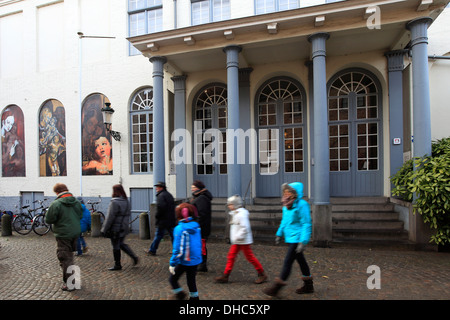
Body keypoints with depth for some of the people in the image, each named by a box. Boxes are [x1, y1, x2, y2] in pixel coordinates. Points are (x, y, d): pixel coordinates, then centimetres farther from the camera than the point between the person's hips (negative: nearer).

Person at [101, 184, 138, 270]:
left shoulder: (114, 202, -19)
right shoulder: (126, 201, 6)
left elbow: (110, 217, -19)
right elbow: (128, 214, 13)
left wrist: (104, 229, -12)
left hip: (115, 228, -8)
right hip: (124, 228, 8)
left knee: (116, 246, 5)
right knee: (121, 243, 21)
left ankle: (117, 265, 17)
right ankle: (134, 257, 16)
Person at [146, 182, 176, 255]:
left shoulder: (161, 195, -13)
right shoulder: (169, 195, 15)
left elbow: (160, 207, -26)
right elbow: (173, 207, 19)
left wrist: (157, 216, -12)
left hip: (162, 220, -8)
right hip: (171, 220, 8)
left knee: (158, 235, 3)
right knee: (173, 235, 11)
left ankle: (152, 250, 16)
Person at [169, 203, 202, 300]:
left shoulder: (179, 228, -19)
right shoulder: (196, 226, -2)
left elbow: (178, 249, -18)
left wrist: (172, 263, -10)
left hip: (184, 261, -6)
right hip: (195, 260, 6)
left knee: (173, 279, 16)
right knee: (191, 280, 21)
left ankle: (179, 294, 24)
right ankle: (194, 297, 29)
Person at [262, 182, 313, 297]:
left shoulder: (302, 205, -18)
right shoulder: (286, 206, 7)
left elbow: (306, 225, -19)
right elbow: (284, 221, 20)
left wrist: (303, 242, -23)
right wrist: (279, 234, 21)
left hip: (297, 239, -8)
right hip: (290, 238, 9)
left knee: (288, 262, -5)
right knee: (301, 261, 18)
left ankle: (276, 287, 3)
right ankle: (308, 286, 33)